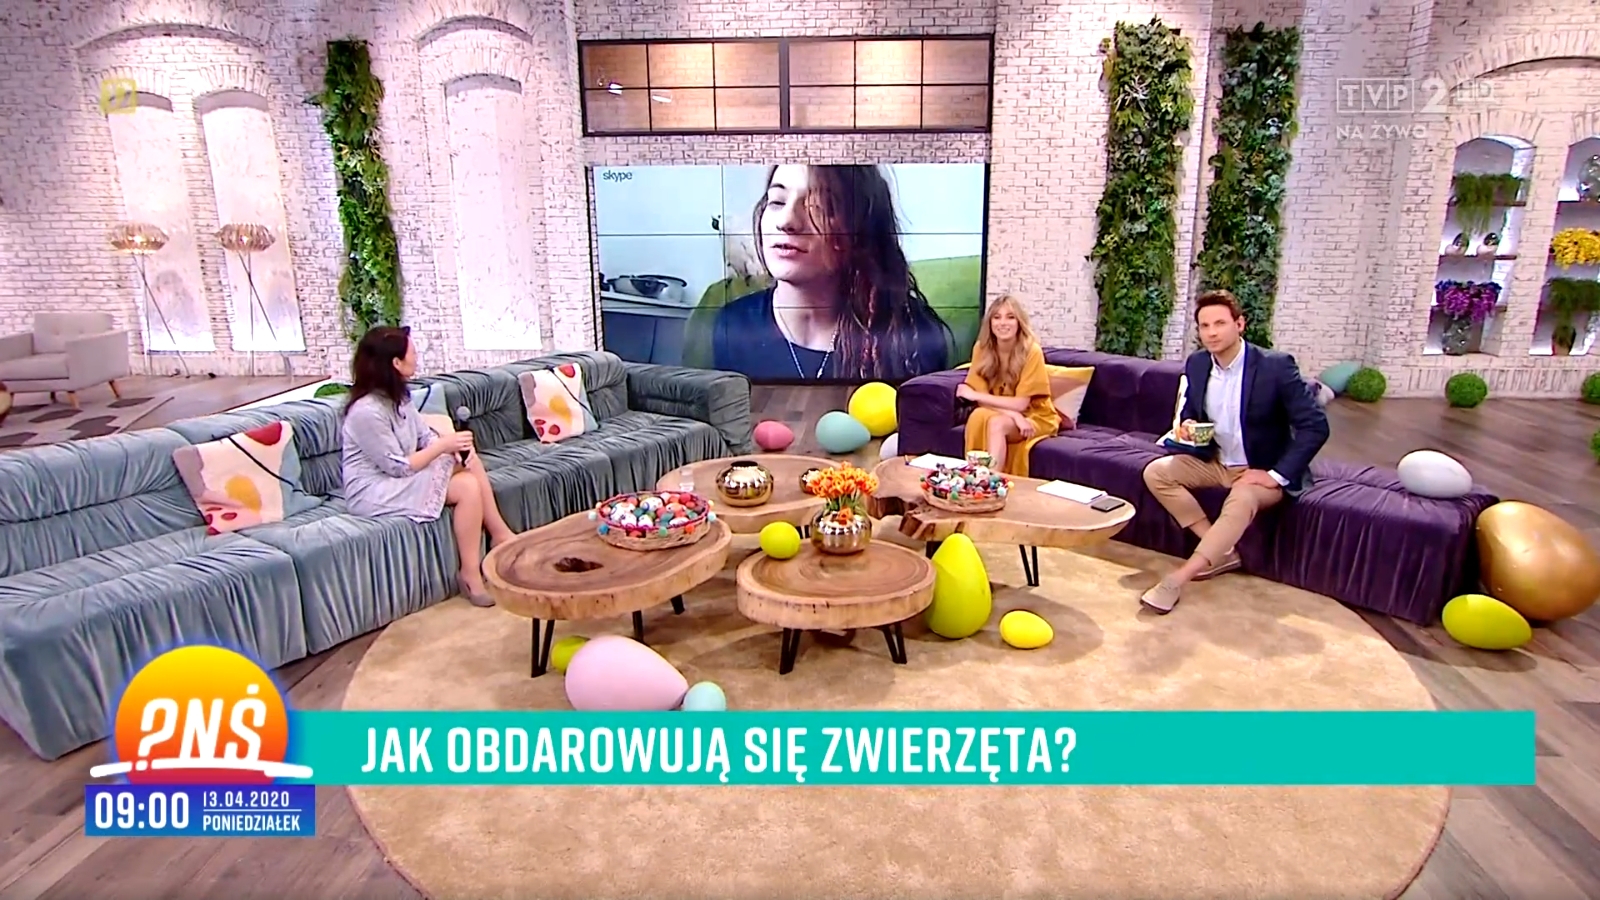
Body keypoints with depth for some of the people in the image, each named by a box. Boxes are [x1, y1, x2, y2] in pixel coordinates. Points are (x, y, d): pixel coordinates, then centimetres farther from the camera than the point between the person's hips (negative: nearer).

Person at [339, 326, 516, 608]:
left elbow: (426, 437, 6)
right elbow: (399, 467, -23)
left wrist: (457, 446, -14)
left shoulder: (397, 397, 5)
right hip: (374, 492, -9)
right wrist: (444, 445, -19)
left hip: (399, 476, 9)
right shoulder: (366, 412, -24)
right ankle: (471, 573, -12)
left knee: (471, 463, -6)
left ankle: (500, 534, -2)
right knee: (468, 487, -21)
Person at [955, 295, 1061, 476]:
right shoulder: (982, 348, -9)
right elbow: (982, 399, -12)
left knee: (997, 423, -32)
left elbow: (1021, 404, -21)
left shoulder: (1032, 351, -21)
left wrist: (974, 395, -20)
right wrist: (1015, 416, -28)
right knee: (978, 416, -29)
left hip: (1035, 417, -3)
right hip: (1002, 414, 3)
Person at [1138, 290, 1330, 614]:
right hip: (1216, 462, 6)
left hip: (1262, 471, -6)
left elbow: (1315, 426, -19)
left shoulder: (1275, 366, -18)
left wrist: (1277, 476, -24)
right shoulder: (1196, 363, -3)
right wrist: (1186, 427, -12)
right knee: (1156, 472, -14)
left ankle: (1176, 580, -35)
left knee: (1242, 500, -37)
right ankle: (1222, 550, -9)